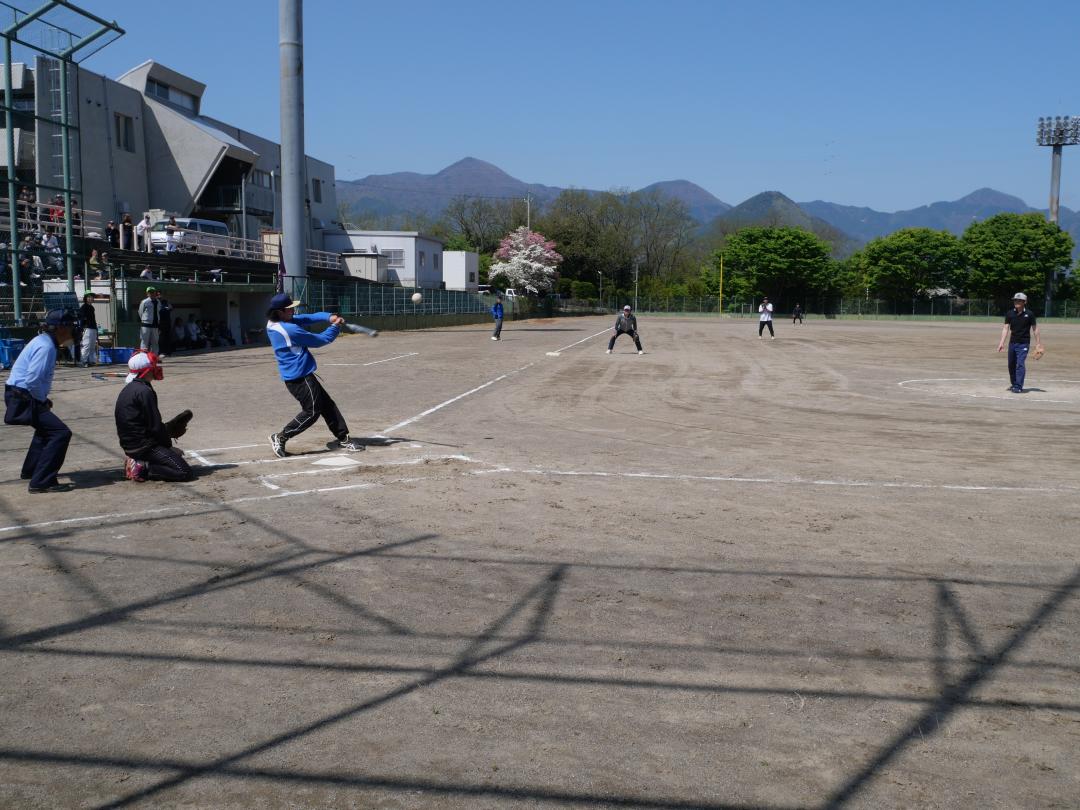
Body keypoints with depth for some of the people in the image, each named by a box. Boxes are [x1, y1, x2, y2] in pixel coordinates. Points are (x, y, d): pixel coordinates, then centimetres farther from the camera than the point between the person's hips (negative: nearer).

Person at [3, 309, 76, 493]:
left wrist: (43, 399, 12)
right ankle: (42, 482, -15)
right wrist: (42, 400, -12)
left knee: (46, 428, 32)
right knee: (61, 433, -16)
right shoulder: (45, 347, -19)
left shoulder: (44, 341, 12)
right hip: (23, 399, -11)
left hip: (18, 395, 11)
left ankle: (31, 470, 48)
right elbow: (33, 380, -27)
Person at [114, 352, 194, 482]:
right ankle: (143, 469, -11)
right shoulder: (144, 391, -16)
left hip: (129, 444, 10)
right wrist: (169, 445, -3)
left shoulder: (128, 389, 13)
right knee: (185, 473, -15)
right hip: (143, 446, -10)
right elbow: (155, 426, -16)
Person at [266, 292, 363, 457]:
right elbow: (319, 340, -14)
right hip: (299, 377, -10)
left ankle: (342, 438, 18)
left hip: (301, 374, 10)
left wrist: (329, 316, -8)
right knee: (312, 411, -4)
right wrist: (334, 326, -2)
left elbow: (308, 318, 6)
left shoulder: (273, 323, 6)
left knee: (327, 405, 13)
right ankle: (280, 437, 2)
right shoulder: (289, 329, -23)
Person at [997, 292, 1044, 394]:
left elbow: (1035, 329, 1)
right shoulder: (1009, 313, 2)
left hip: (1024, 343, -4)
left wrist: (1038, 344, 1)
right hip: (1012, 342, 4)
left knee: (1020, 364, -13)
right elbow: (1006, 328, 0)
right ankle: (1013, 384, 28)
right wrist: (1002, 342, -9)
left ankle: (1019, 387, -12)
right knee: (1011, 365, 11)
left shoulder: (1029, 314, -5)